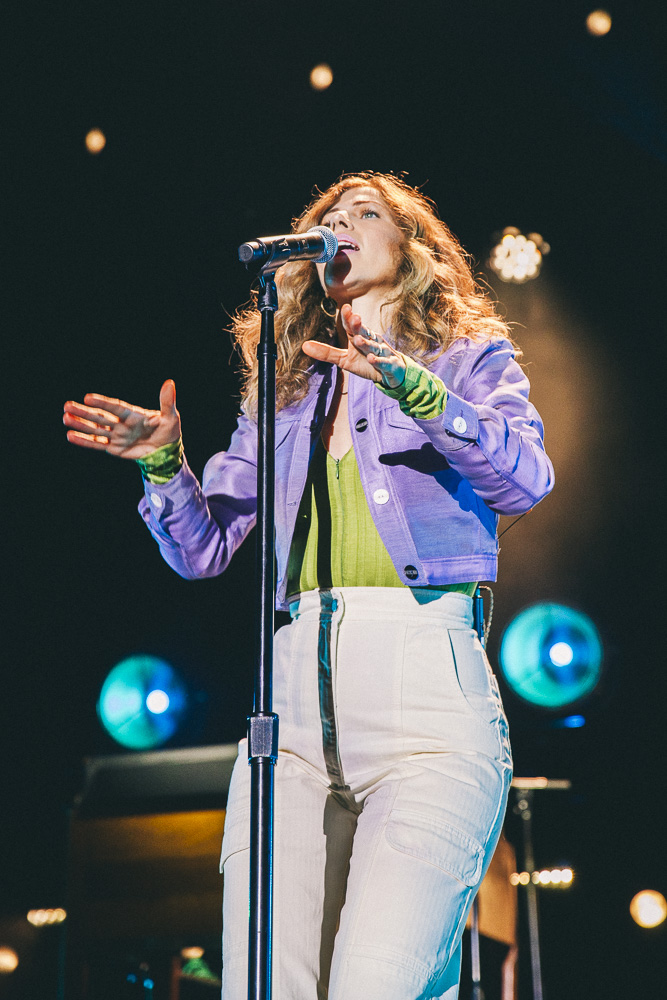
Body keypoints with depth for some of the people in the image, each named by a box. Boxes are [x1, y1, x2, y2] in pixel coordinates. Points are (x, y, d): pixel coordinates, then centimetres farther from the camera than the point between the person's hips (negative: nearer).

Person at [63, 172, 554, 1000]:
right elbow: (203, 549, 21)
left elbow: (526, 479, -6)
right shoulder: (287, 389, 24)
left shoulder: (471, 358, 14)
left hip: (426, 688, -4)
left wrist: (416, 389, -19)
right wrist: (165, 463, 3)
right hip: (296, 690, 4)